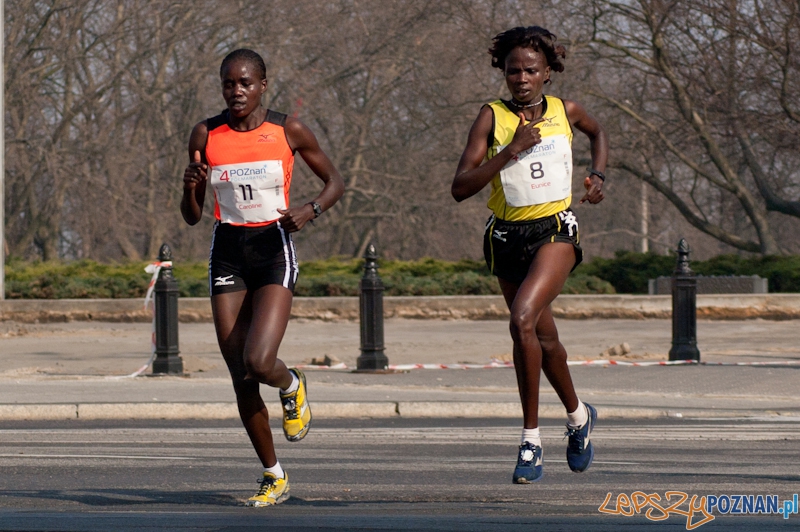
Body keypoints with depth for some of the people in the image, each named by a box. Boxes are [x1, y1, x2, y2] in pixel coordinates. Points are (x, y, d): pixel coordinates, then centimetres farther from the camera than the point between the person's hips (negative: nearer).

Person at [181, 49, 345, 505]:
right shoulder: (207, 135, 3)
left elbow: (336, 182, 9)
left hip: (274, 250, -3)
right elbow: (192, 216, 8)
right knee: (241, 379, 2)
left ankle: (293, 387, 16)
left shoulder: (289, 131, -3)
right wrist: (192, 186, -14)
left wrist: (311, 210, -11)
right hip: (228, 253, 3)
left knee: (259, 362, -22)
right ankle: (274, 476, 17)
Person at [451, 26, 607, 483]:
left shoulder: (565, 112, 0)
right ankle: (579, 416, 42)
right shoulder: (493, 117, -7)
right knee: (544, 338, 16)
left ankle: (531, 439, -18)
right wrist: (511, 151, -23)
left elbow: (598, 132, 25)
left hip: (556, 232, -2)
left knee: (523, 321, -25)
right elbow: (461, 187, -15)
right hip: (507, 238, 2)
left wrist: (598, 175, 9)